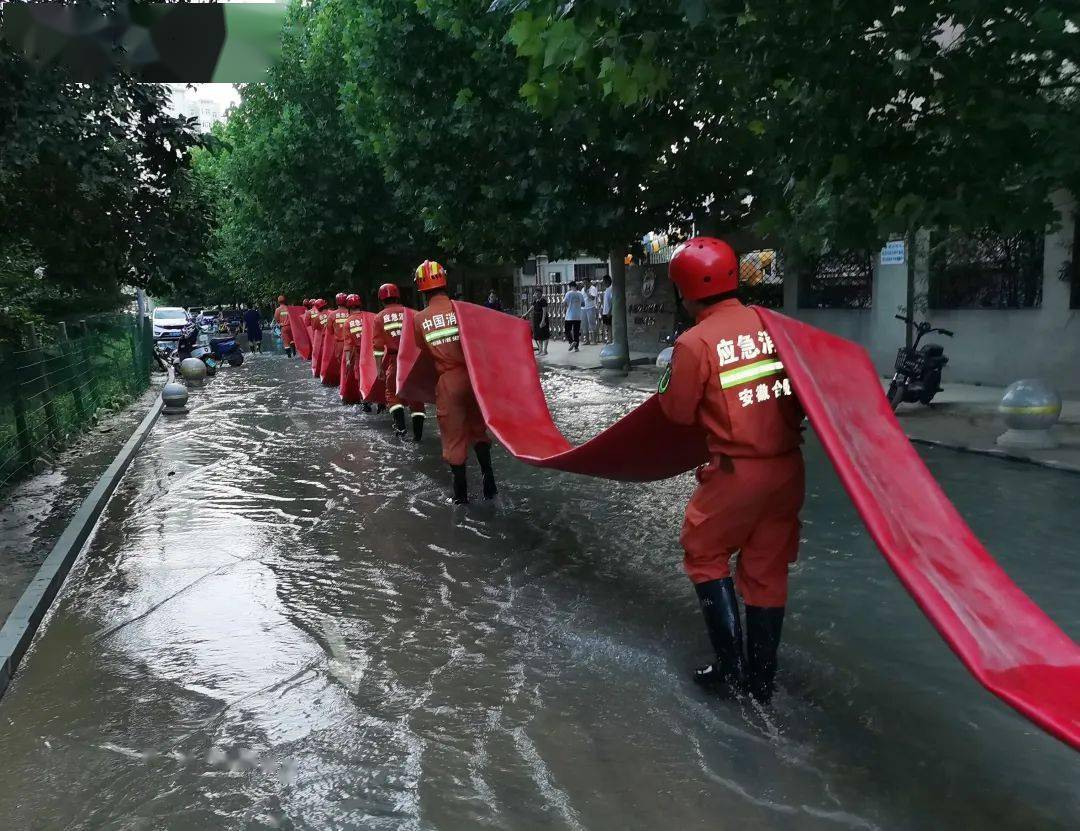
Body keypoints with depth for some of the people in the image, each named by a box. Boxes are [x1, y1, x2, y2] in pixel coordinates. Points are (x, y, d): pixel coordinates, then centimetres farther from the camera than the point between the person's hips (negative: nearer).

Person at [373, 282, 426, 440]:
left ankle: (400, 425, 1)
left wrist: (379, 368, 5)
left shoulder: (379, 317, 5)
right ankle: (418, 432, 5)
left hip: (393, 359, -1)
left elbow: (378, 347, 1)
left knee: (393, 392, 16)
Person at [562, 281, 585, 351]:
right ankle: (576, 347, 9)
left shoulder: (569, 293, -8)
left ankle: (571, 342, -18)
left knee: (568, 331, 5)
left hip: (570, 317, -4)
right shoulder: (580, 294, 4)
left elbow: (563, 303, -11)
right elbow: (583, 304, 12)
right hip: (578, 316, 4)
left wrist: (563, 297, 9)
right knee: (576, 332, 9)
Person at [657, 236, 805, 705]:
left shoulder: (694, 342, -13)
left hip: (737, 472, -5)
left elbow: (677, 413, -4)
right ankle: (761, 680, 26)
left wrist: (670, 379, 11)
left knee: (705, 555, 16)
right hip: (787, 465, 6)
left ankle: (731, 667, 15)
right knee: (767, 569, 16)